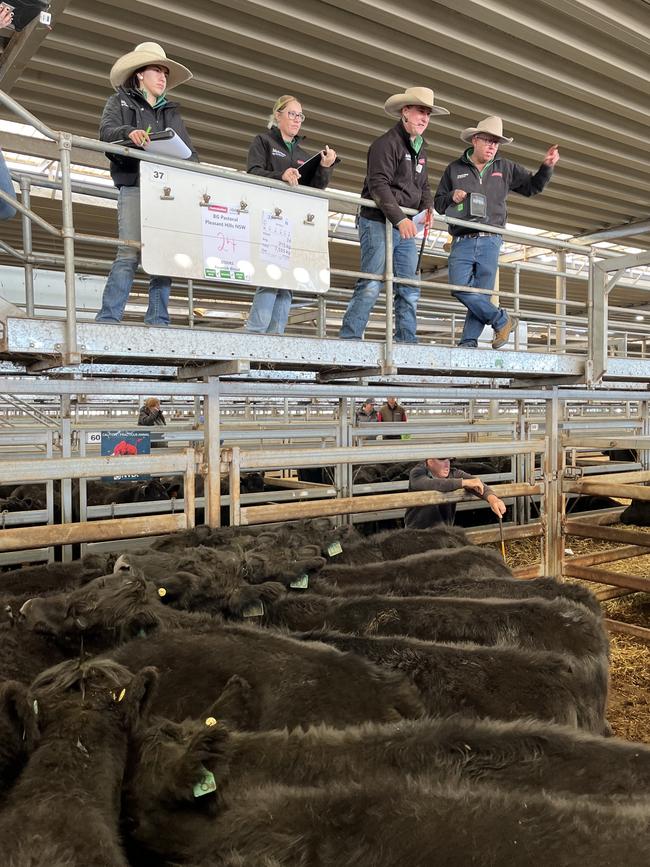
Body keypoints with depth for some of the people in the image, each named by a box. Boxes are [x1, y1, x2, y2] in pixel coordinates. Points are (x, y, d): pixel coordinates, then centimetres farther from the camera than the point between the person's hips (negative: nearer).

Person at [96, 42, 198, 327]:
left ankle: (158, 322, -4)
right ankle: (108, 319, -17)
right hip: (134, 187, -4)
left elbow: (189, 151, 19)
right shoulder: (120, 102, 19)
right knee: (130, 254, -17)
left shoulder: (172, 112, 28)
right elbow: (106, 130, 0)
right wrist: (128, 132, -22)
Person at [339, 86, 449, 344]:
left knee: (409, 289, 5)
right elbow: (379, 185, -18)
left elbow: (423, 187, 23)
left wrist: (427, 209, 1)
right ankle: (349, 337, -11)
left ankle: (406, 340, 10)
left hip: (405, 228, 8)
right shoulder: (386, 143, -7)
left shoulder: (421, 149, 20)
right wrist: (399, 218, -27)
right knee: (371, 284, -14)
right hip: (378, 223, -8)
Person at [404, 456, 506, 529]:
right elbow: (431, 484, -34)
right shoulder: (417, 473, -13)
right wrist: (465, 482, -36)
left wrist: (492, 497, -39)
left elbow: (476, 483, -18)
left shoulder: (454, 474, -2)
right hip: (417, 532, -4)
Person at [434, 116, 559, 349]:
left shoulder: (506, 169, 15)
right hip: (462, 242, 0)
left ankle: (469, 341, 1)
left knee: (482, 293, -4)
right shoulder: (454, 169, 12)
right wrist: (452, 197, -6)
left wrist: (547, 166, 5)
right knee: (461, 288, -15)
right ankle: (502, 320, 0)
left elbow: (532, 186, 21)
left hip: (490, 242, 1)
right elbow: (438, 203, 15)